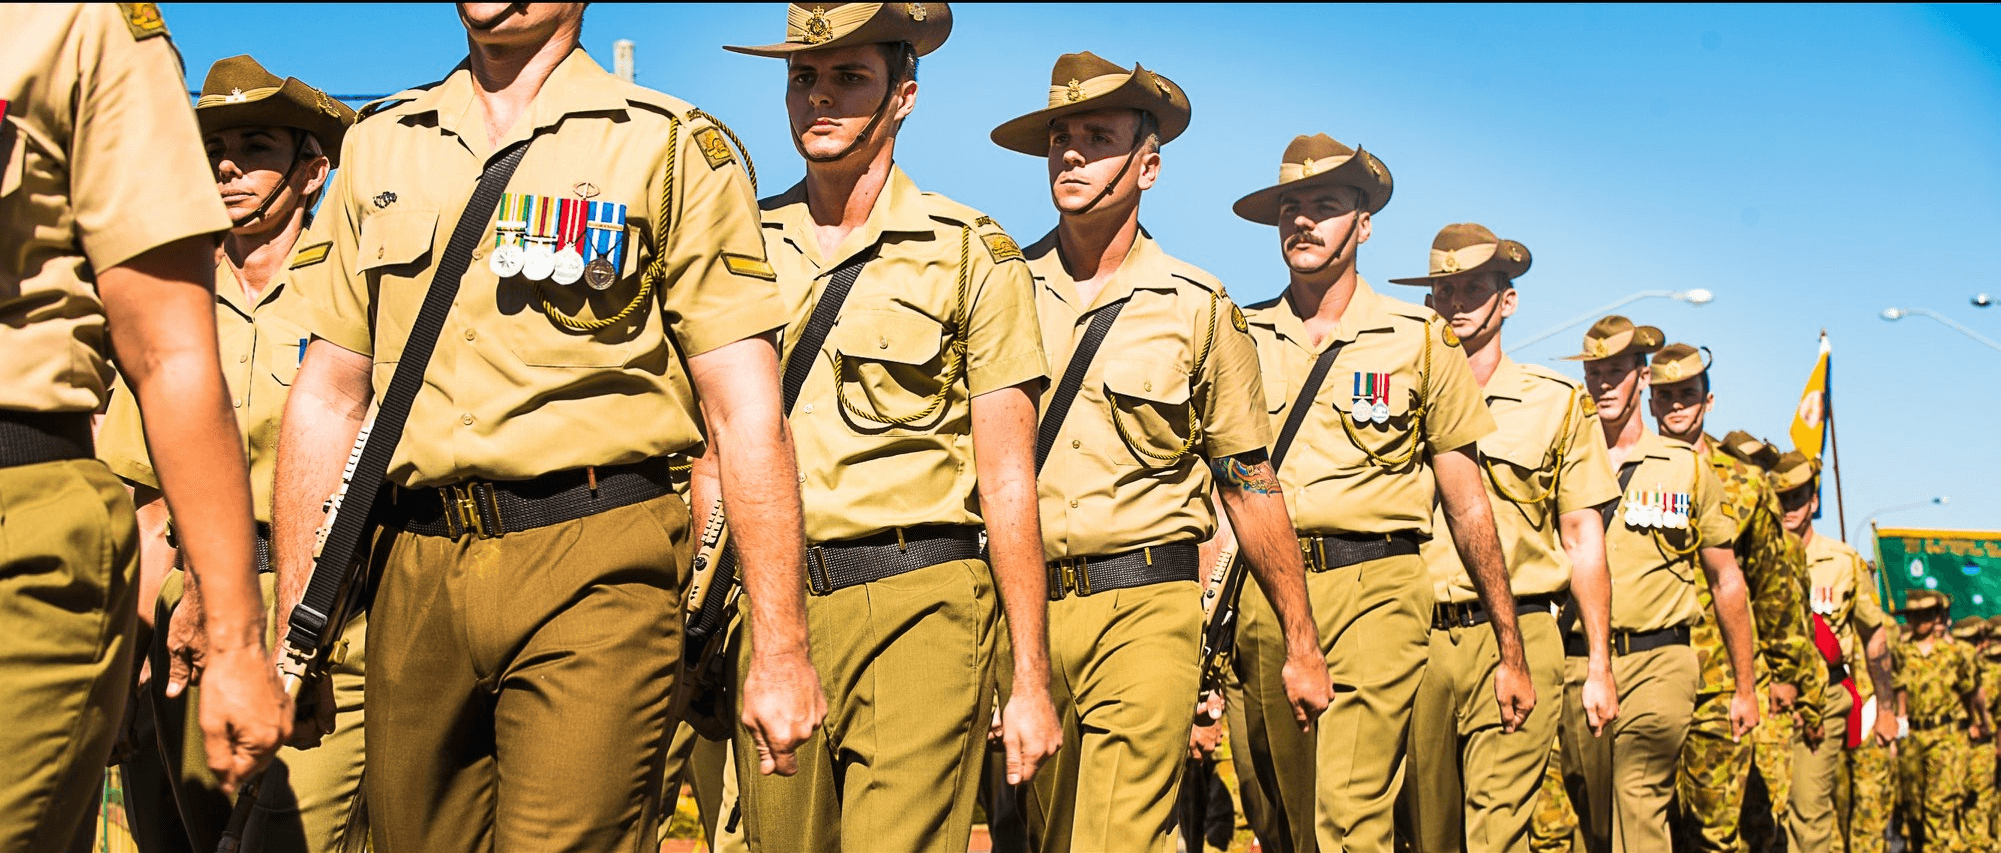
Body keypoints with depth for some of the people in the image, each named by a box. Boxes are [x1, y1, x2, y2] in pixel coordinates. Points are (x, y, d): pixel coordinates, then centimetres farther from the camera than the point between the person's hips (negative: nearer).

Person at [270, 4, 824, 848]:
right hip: (416, 572, 4)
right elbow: (329, 396, 15)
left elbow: (745, 411, -3)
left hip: (594, 565, -4)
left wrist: (781, 651, -7)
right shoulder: (378, 145, 15)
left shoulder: (673, 146, 2)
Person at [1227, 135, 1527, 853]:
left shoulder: (1419, 340, 7)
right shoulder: (1242, 337, 12)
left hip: (1372, 587, -3)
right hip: (1258, 597, 3)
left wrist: (1510, 651, 7)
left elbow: (1466, 502, 8)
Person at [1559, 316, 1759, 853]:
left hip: (1658, 661, -2)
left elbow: (1726, 581, 13)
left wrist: (1744, 687, 12)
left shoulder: (1688, 468, 9)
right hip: (1578, 663, 2)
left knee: (1640, 797, -19)